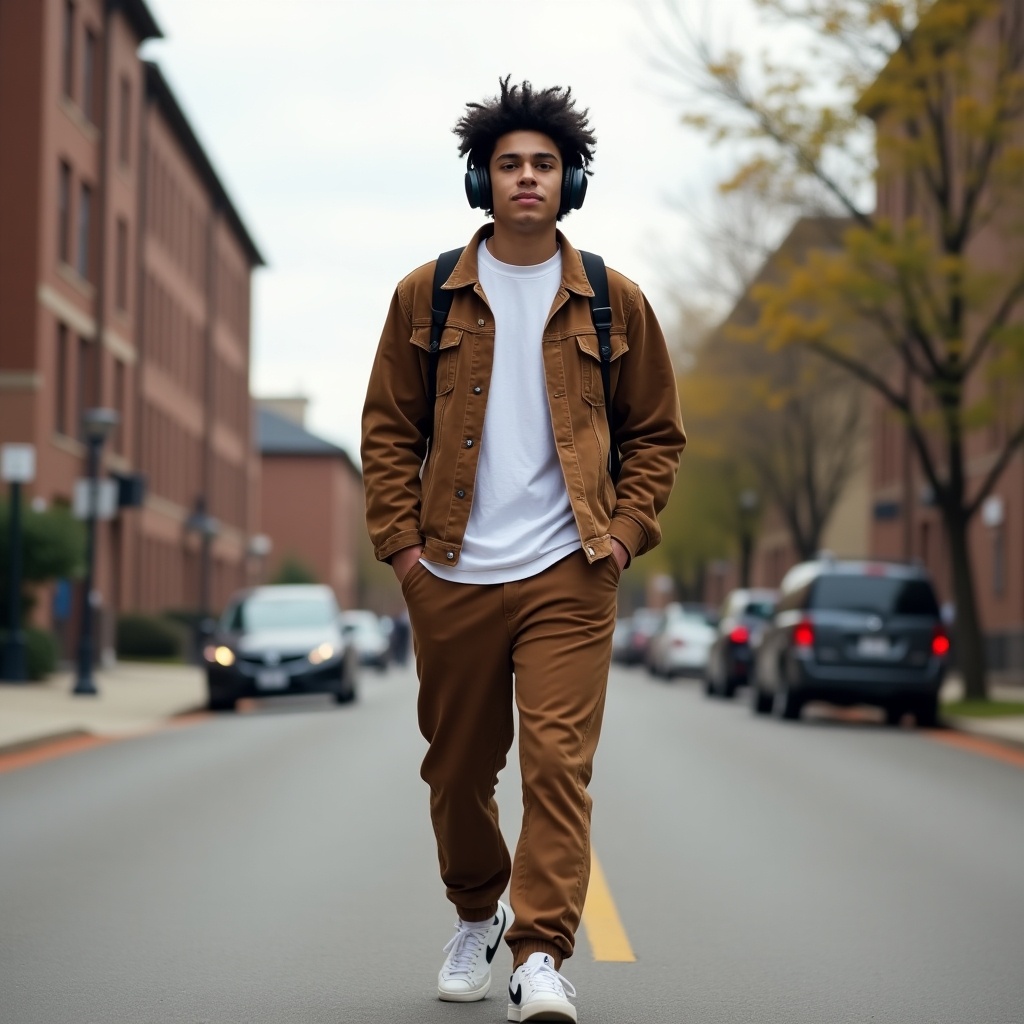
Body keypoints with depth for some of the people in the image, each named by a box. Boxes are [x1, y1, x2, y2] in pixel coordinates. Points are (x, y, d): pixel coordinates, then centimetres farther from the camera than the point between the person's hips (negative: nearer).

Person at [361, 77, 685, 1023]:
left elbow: (656, 432, 12)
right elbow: (389, 428, 9)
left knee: (558, 760, -12)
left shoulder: (614, 303, 6)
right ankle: (477, 915, 35)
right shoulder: (427, 297, 5)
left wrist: (626, 531, -1)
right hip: (451, 578, 2)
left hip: (568, 576, -1)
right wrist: (401, 541, 0)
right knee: (459, 767, 12)